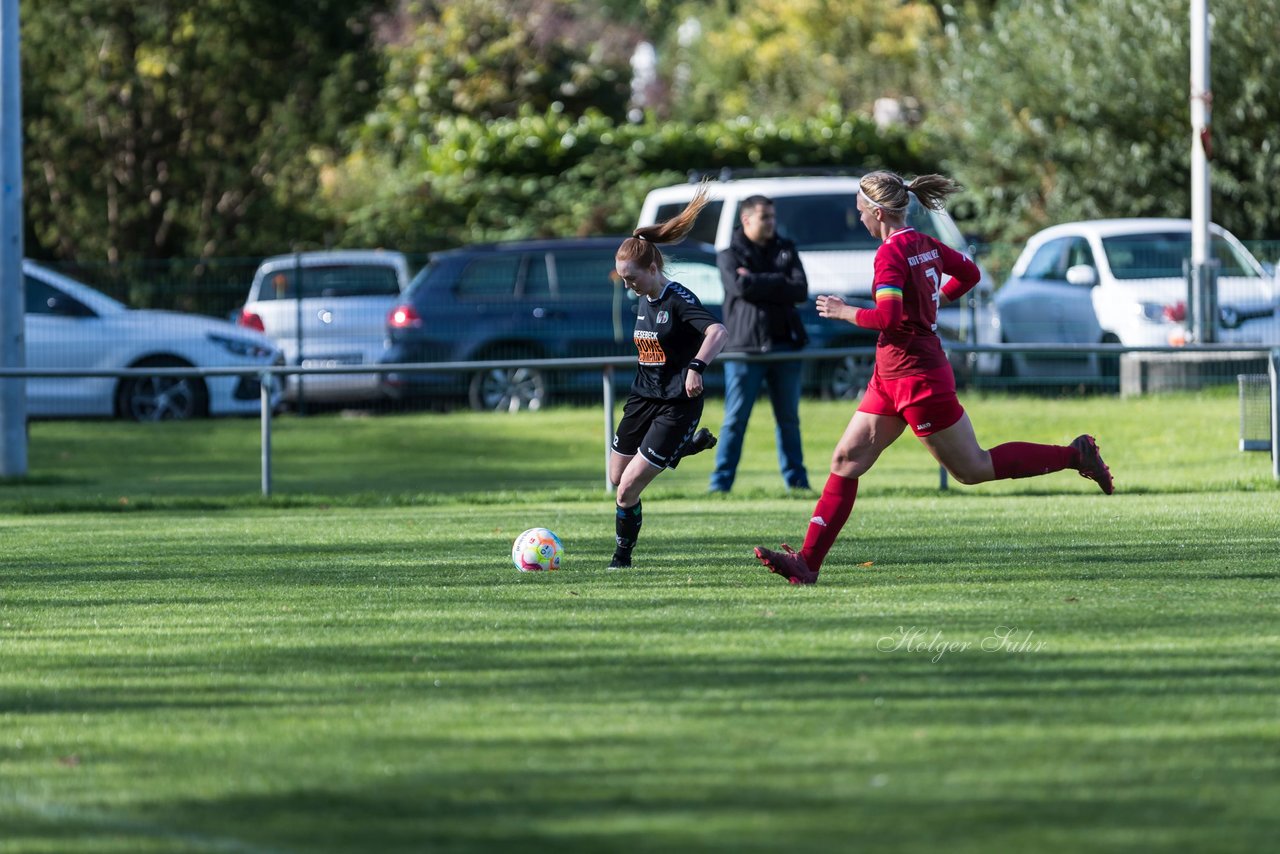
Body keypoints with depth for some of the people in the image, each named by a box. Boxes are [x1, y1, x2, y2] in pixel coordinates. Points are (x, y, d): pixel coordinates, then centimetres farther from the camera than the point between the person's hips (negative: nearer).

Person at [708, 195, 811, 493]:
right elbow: (741, 286, -18)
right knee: (735, 420, -4)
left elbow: (801, 290, -3)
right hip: (744, 346, -4)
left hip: (784, 344, 4)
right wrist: (779, 282, -8)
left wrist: (759, 283, -10)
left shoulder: (785, 250, 12)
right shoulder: (730, 255, 2)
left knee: (789, 419, 10)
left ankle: (796, 480, 17)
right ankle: (720, 484, -1)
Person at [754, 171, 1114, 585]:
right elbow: (969, 273, 22)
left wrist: (846, 312, -13)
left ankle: (1073, 454, 11)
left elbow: (888, 317, -29)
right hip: (891, 377, 10)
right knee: (846, 460, 4)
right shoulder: (925, 244, 7)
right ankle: (808, 562, 1)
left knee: (973, 469, 2)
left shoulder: (891, 253, -19)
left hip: (917, 377, -10)